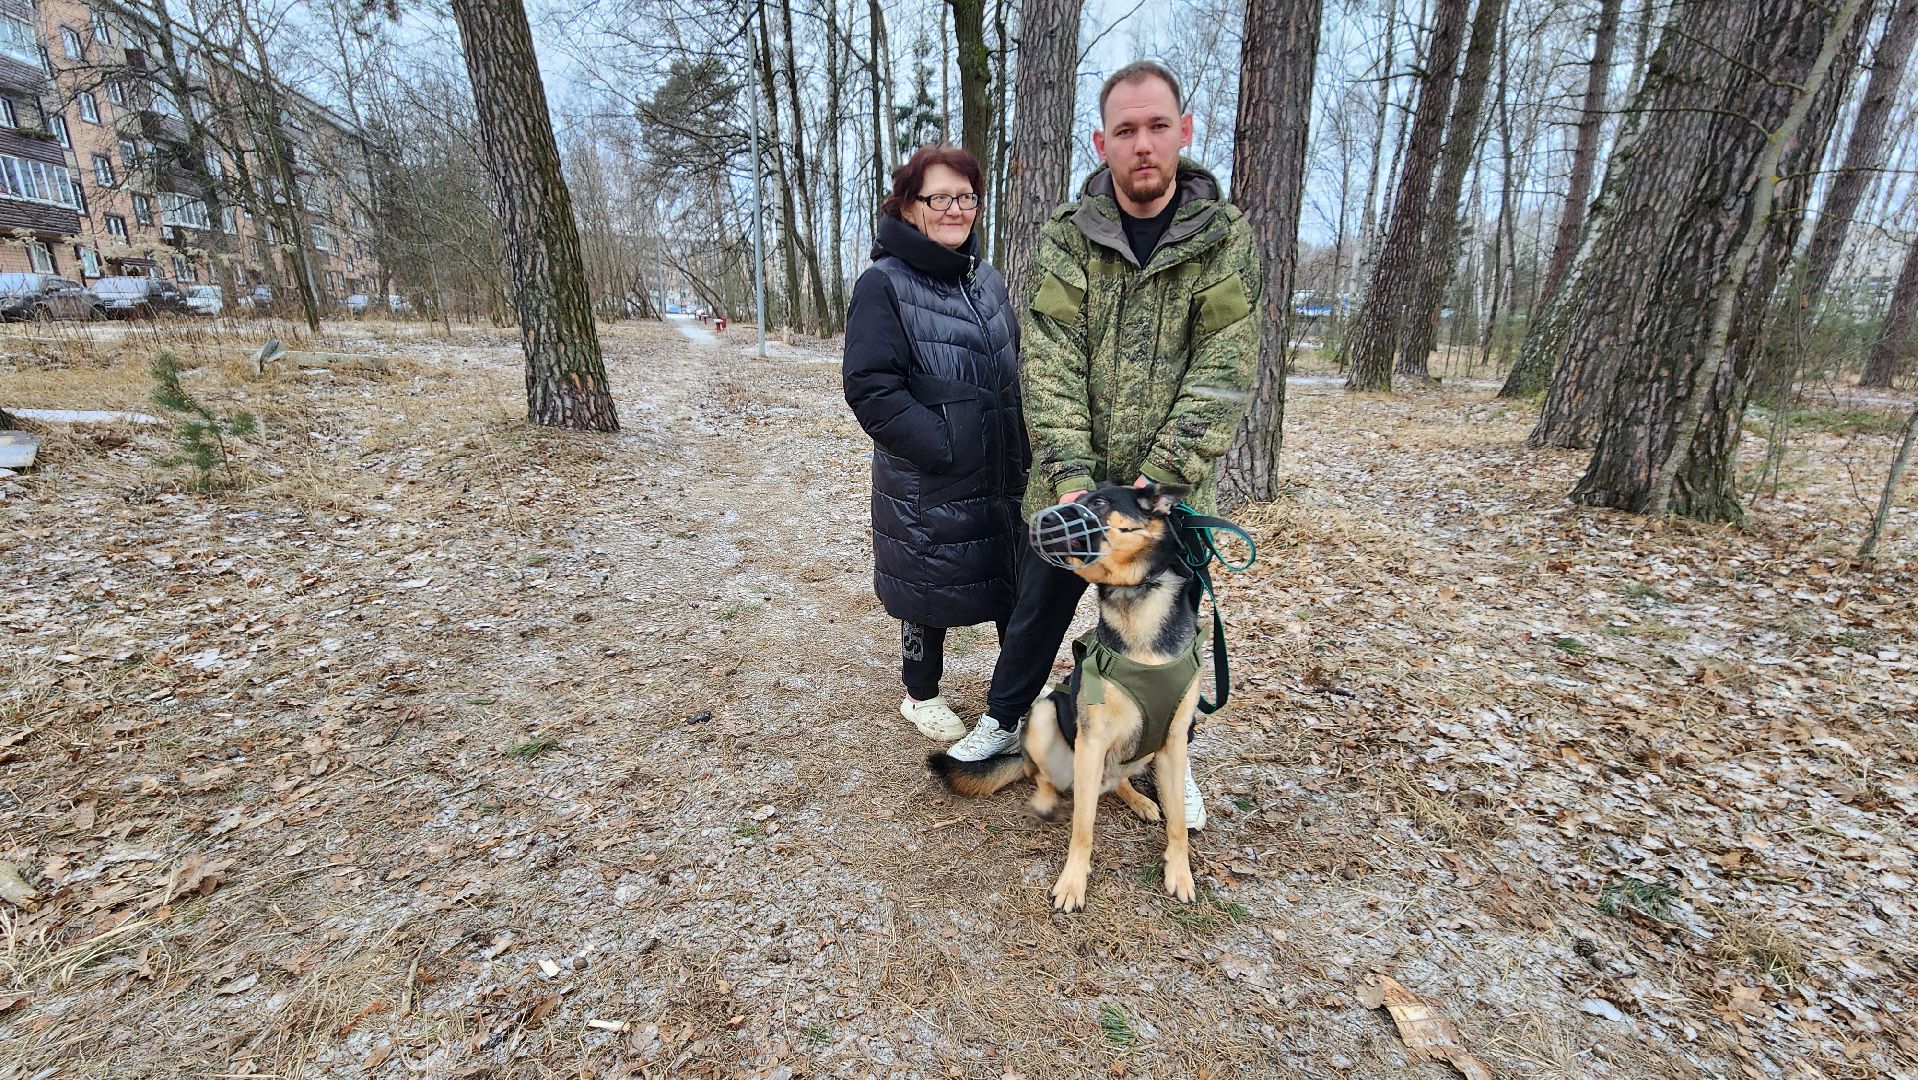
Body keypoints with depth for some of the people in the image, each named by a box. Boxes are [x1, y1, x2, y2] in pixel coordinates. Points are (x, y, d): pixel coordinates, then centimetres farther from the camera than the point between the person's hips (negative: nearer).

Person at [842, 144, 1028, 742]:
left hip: (1004, 479, 6)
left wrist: (1022, 454, 7)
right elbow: (870, 388, -17)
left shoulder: (987, 279, 11)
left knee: (1018, 586, 14)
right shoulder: (884, 284, -9)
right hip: (927, 486, -6)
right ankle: (921, 695, 35)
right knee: (932, 593, 9)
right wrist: (947, 448, -20)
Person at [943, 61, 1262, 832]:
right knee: (1037, 610, 16)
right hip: (1069, 485, 1)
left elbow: (1223, 372, -10)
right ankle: (1004, 721, 42)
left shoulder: (1224, 239, -3)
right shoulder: (1064, 239, -2)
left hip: (1172, 492, 0)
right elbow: (1050, 366, -10)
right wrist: (1071, 477, -20)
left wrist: (1159, 481, -20)